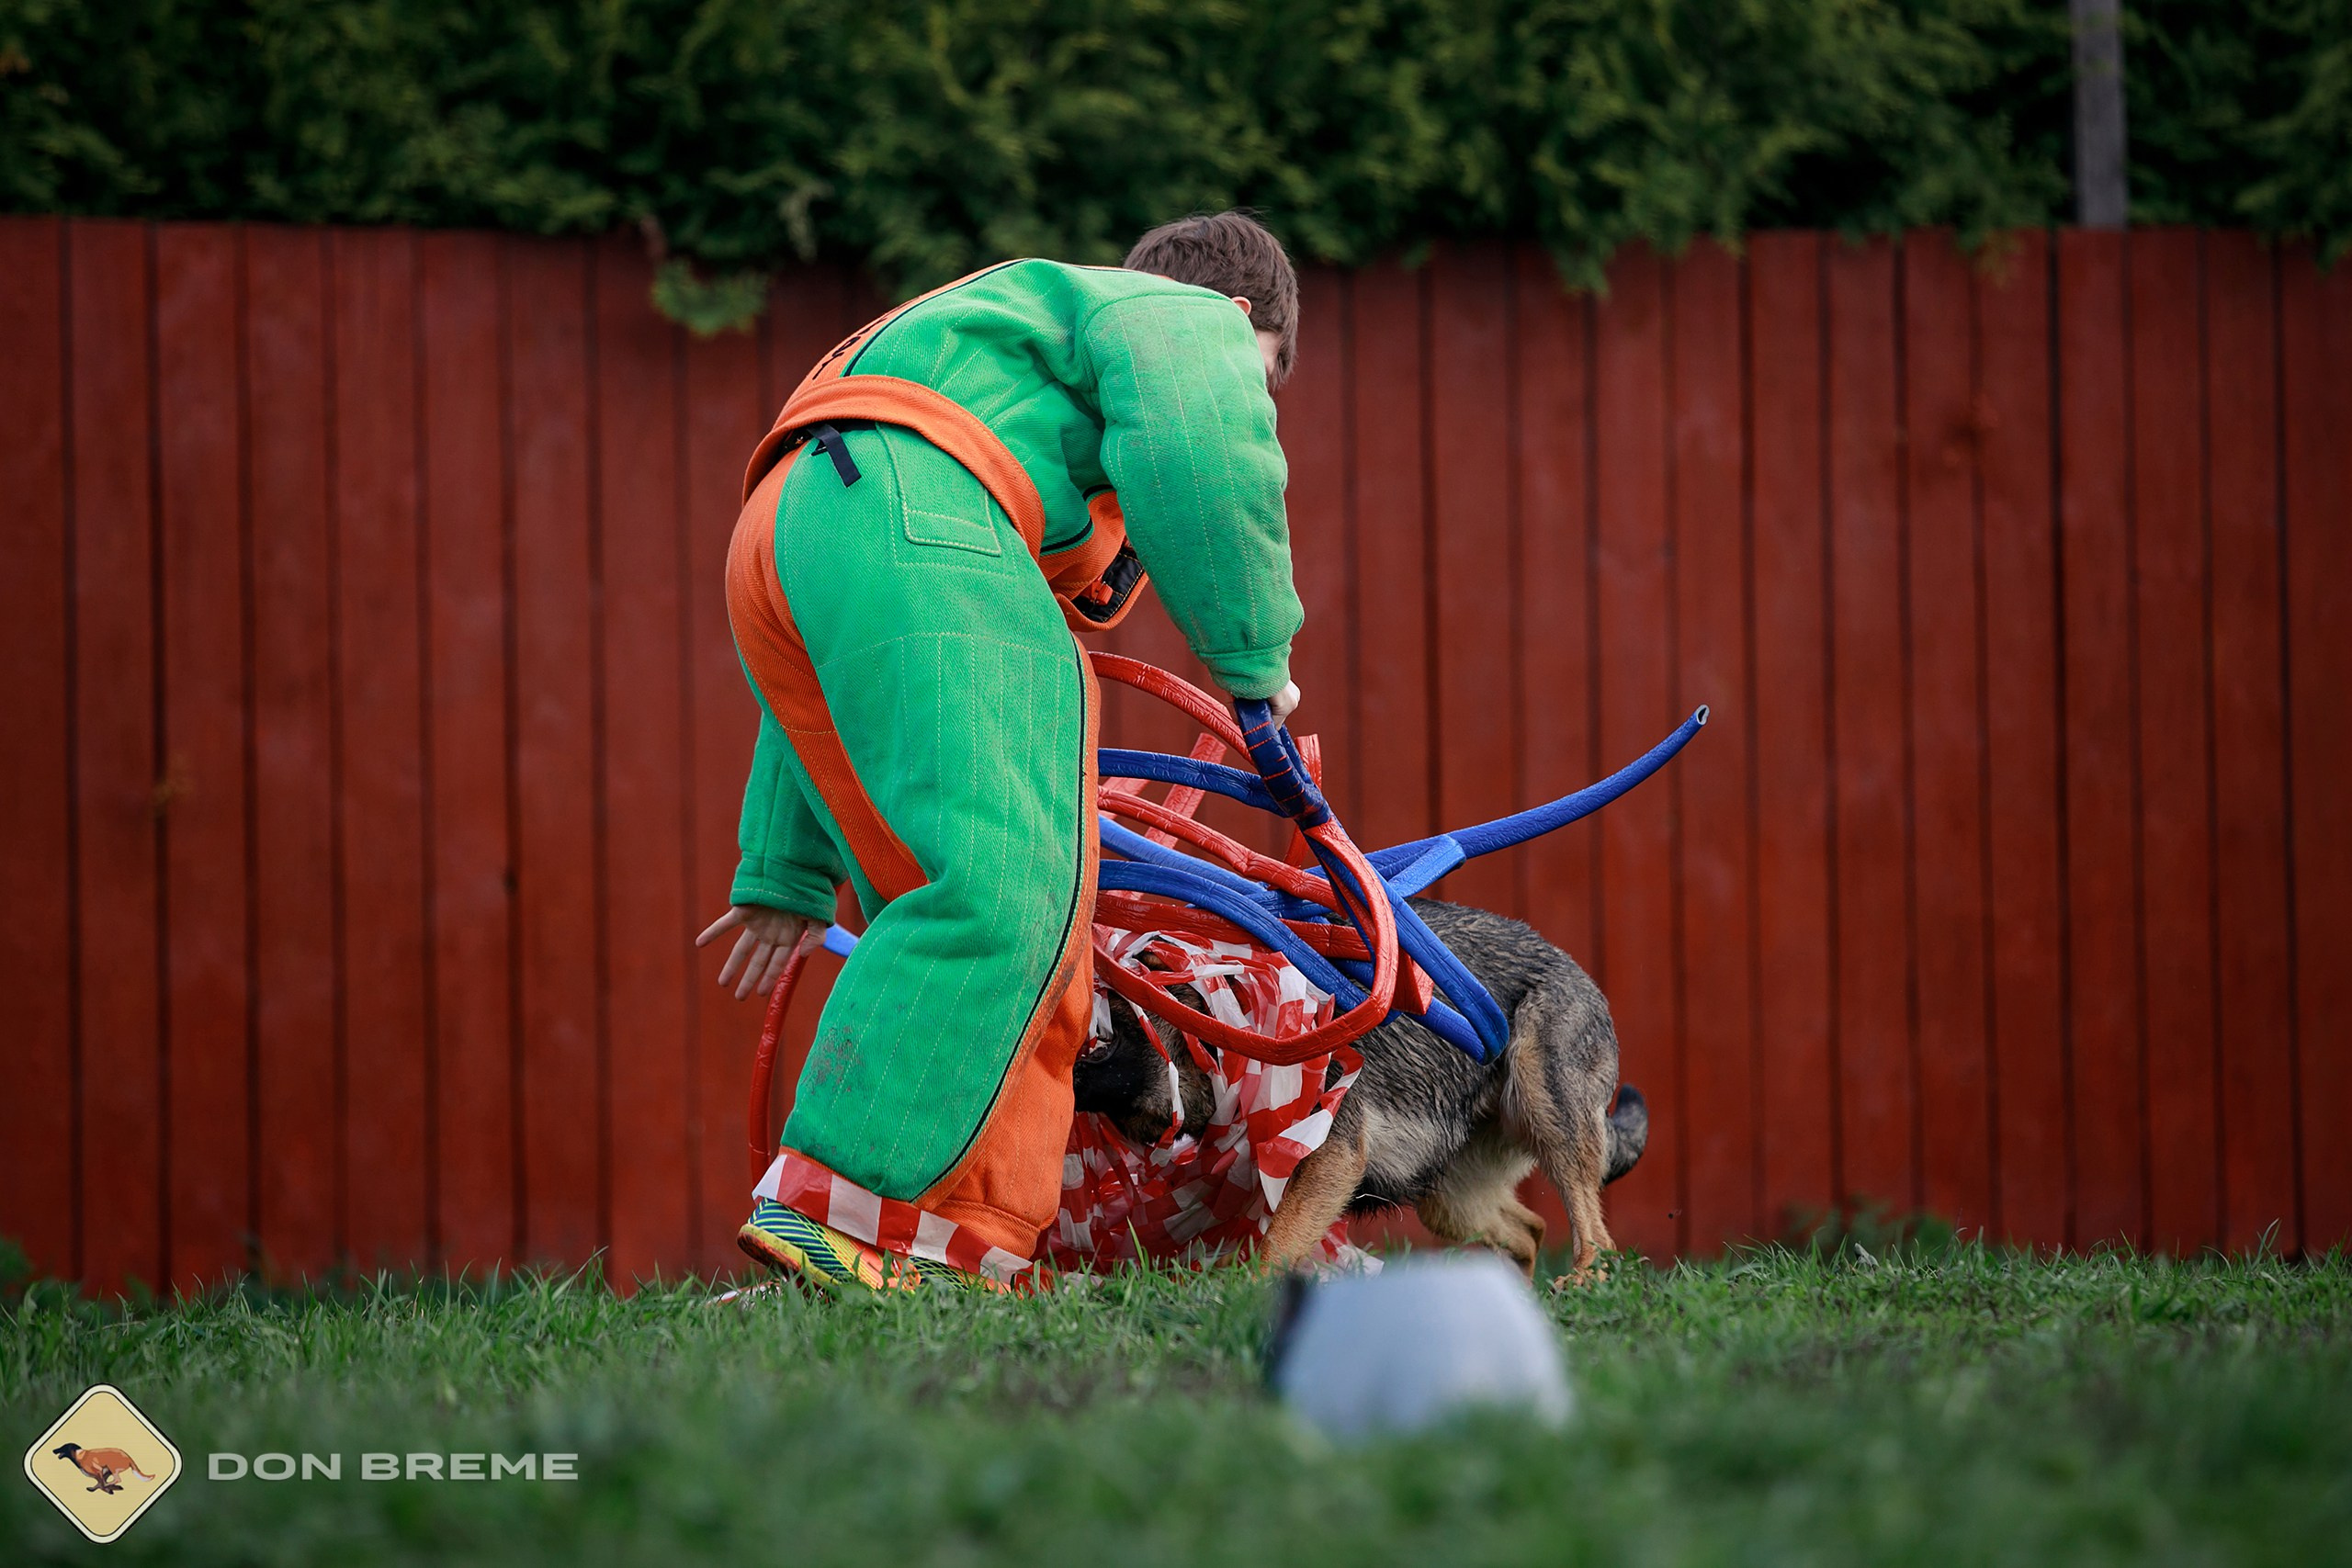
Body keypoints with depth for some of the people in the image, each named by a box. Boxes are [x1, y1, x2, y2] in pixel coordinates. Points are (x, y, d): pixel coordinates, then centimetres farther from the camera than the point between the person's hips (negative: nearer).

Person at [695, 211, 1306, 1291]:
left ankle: (959, 1250, -1)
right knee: (1000, 881, -17)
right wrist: (1252, 655, 5)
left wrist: (785, 875, 40)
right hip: (905, 517, -9)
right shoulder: (1181, 319, 19)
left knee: (990, 913, 8)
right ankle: (827, 1203, -27)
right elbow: (1201, 456, -8)